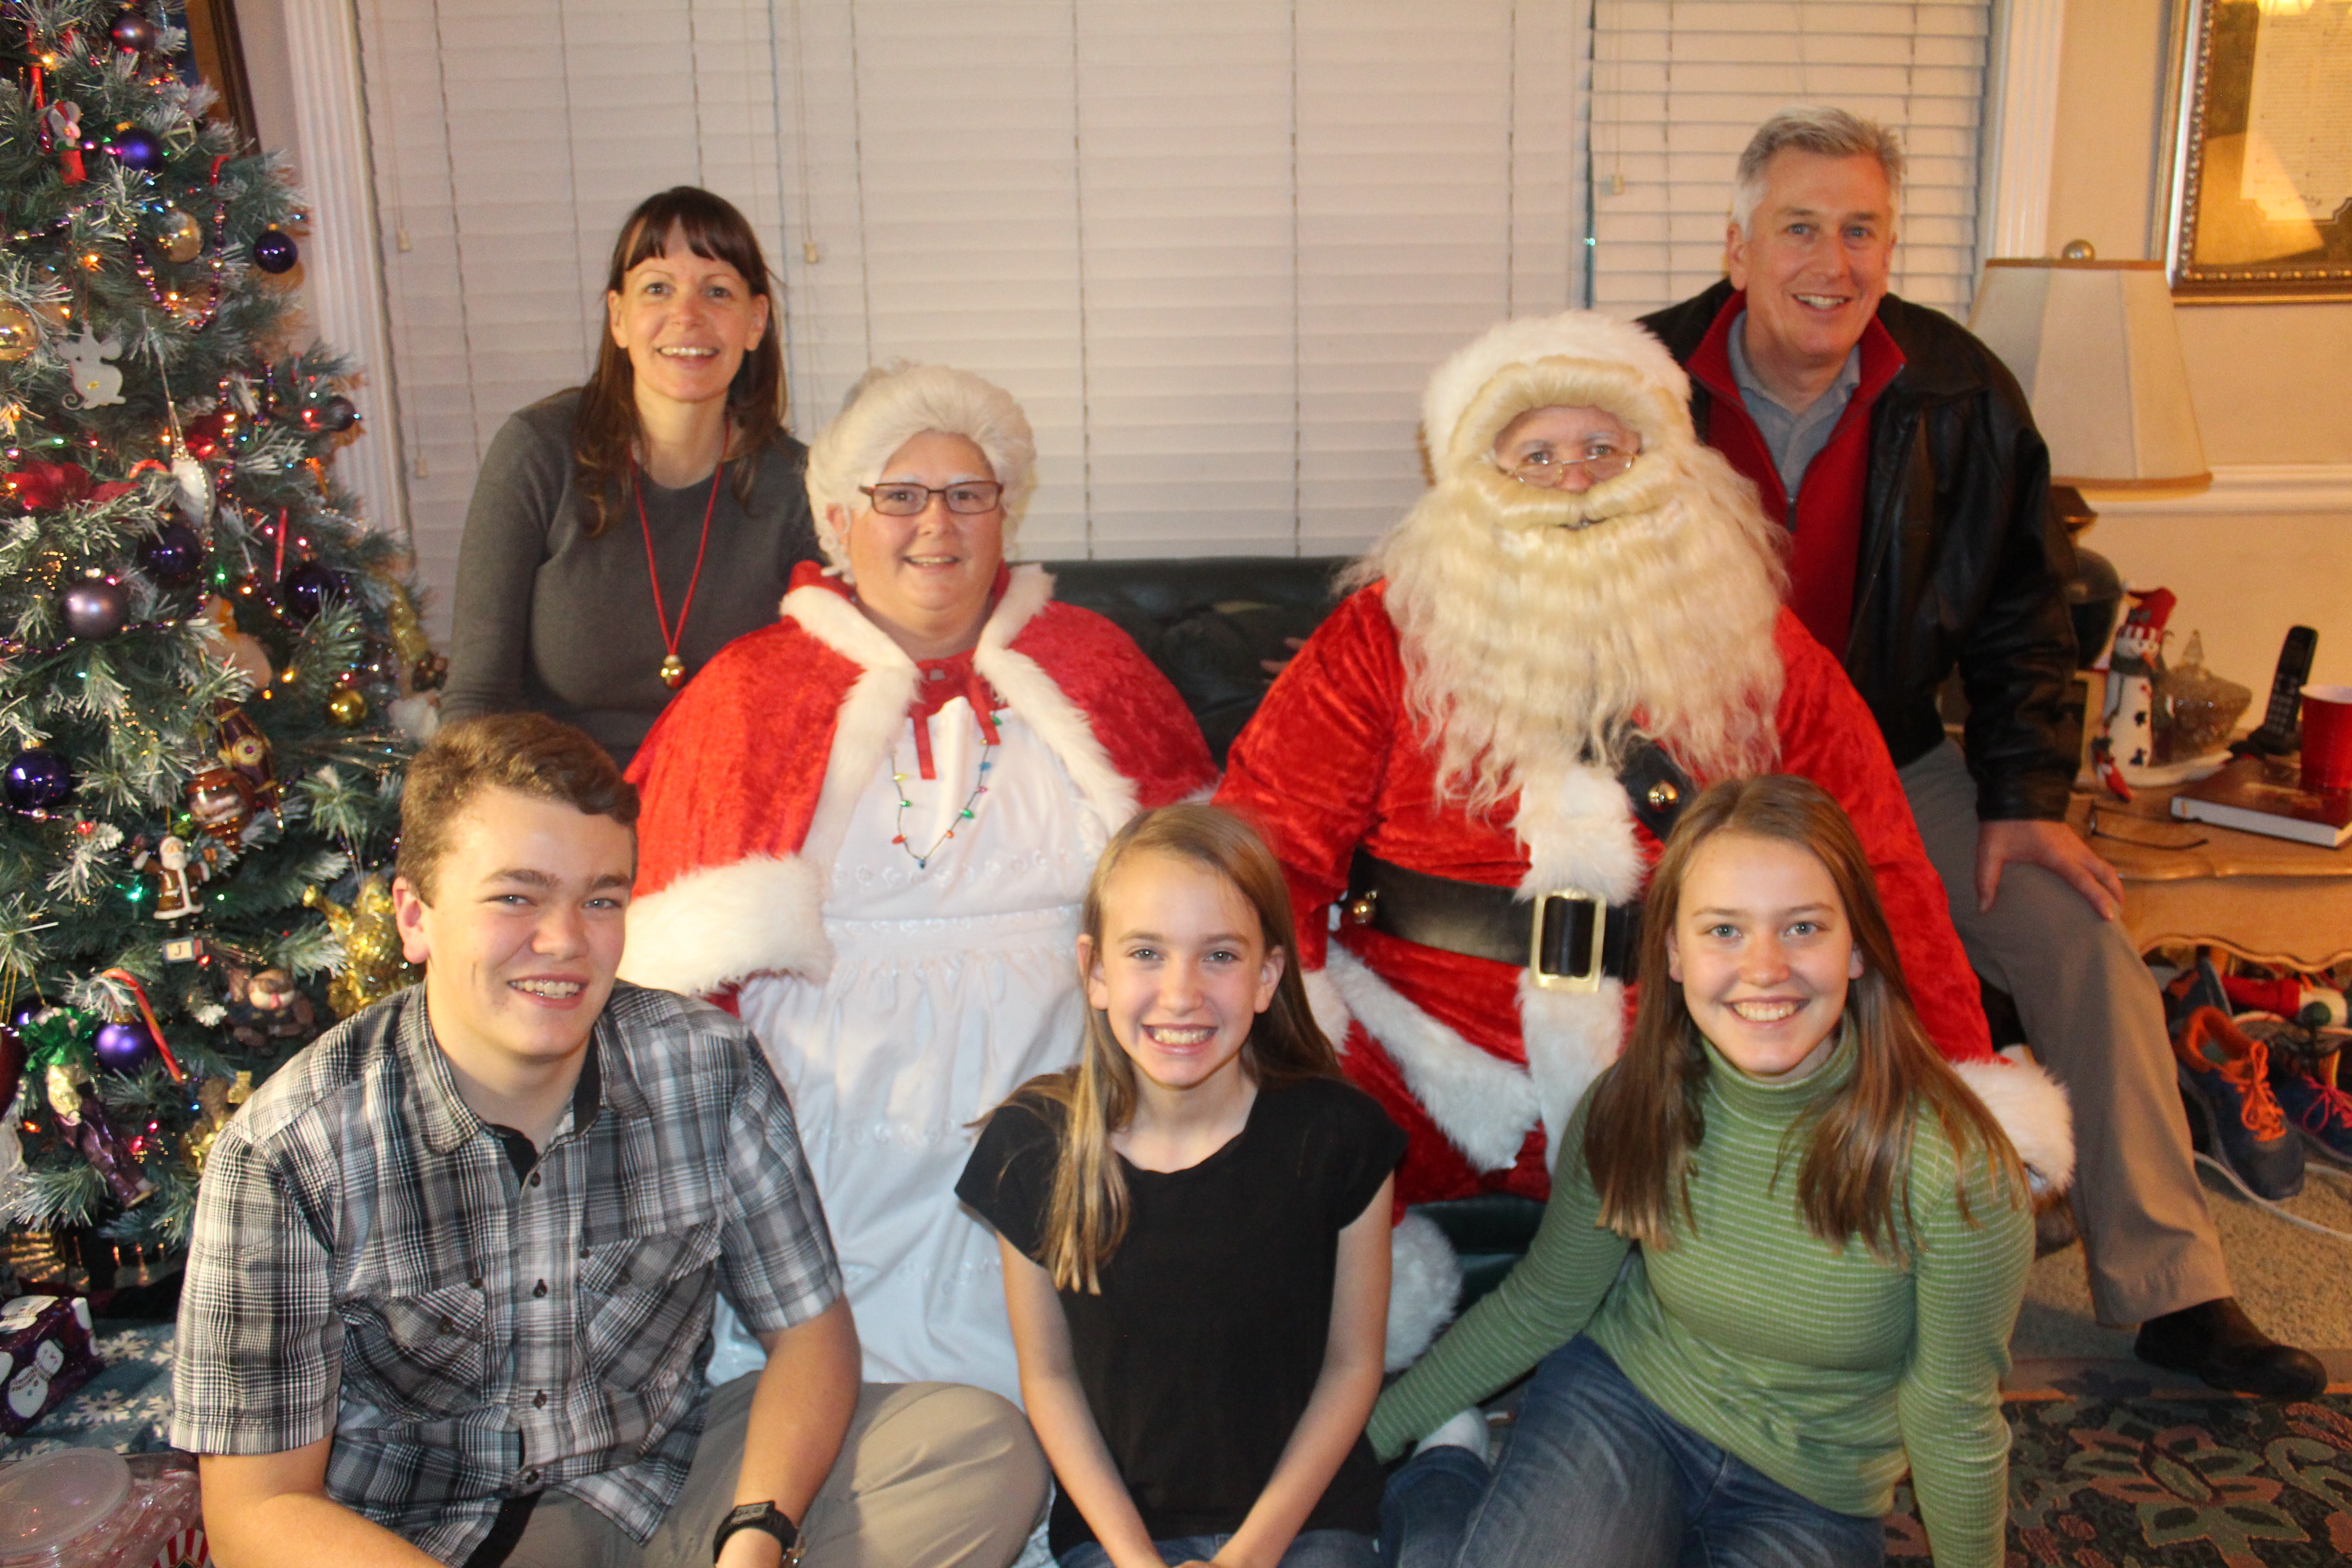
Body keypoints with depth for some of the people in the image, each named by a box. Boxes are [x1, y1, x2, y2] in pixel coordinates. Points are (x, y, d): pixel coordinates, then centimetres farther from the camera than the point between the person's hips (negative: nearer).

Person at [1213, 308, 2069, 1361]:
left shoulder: (1755, 649, 9)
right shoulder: (1390, 634, 3)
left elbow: (1880, 876, 9)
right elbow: (1270, 846, -1)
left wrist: (1969, 1085, 1)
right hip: (1427, 1065, -1)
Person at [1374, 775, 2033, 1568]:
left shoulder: (1955, 1167, -26)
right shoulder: (1632, 1107, -16)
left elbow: (1953, 1421, -10)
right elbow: (1539, 1306, -1)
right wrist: (1371, 1433, 1)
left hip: (1808, 1502, 1)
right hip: (1618, 1394, -1)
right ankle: (1442, 1479, 7)